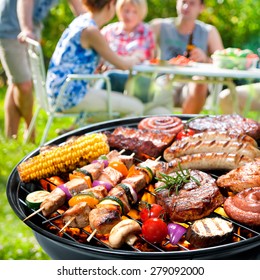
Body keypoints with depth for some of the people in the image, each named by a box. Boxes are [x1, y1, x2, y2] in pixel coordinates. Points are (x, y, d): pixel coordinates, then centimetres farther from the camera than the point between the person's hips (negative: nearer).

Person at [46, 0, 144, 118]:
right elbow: (122, 65, -12)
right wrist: (135, 59, 9)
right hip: (70, 94, -10)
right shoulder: (91, 31, -16)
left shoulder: (81, 20, 11)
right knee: (136, 107, -9)